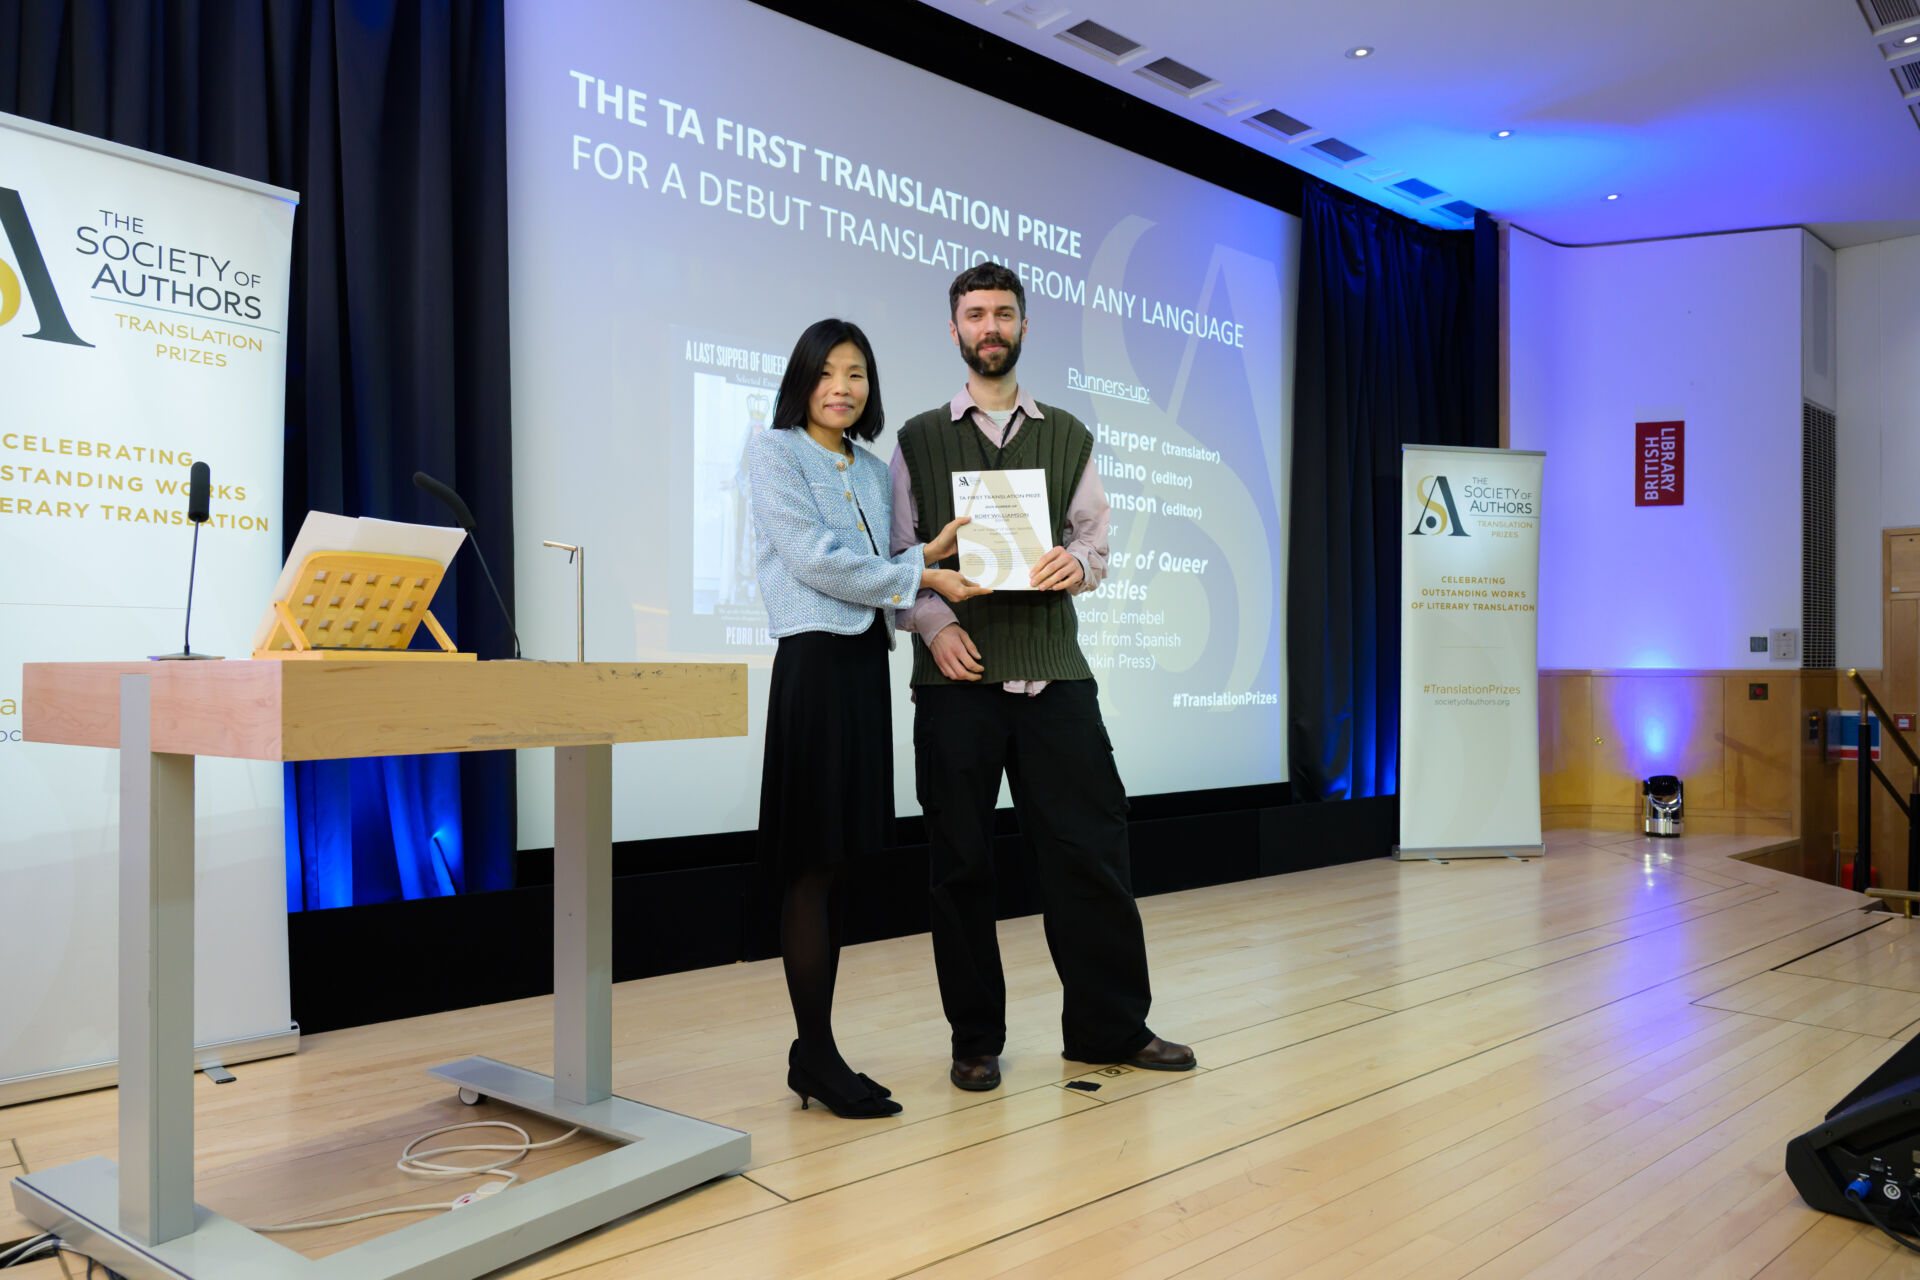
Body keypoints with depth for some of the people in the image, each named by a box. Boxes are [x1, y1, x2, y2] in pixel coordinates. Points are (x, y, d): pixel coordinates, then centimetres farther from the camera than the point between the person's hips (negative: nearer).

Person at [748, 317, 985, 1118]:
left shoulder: (875, 472, 19)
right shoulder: (774, 452, 0)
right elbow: (813, 557, -11)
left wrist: (926, 556, -2)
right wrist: (918, 576, -8)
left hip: (868, 662, 7)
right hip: (817, 661, -7)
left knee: (840, 864, 7)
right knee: (813, 864, -5)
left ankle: (814, 1055, 15)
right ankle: (818, 1057, 2)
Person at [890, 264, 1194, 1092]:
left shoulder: (1067, 436, 15)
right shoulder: (919, 439, 11)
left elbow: (1096, 540, 10)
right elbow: (900, 555, 5)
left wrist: (1077, 563, -13)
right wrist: (935, 624, -11)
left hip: (1053, 671, 1)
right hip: (956, 677, -1)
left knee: (1089, 846, 1)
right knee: (961, 861, 4)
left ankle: (1109, 1028, 15)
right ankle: (976, 1040, 18)